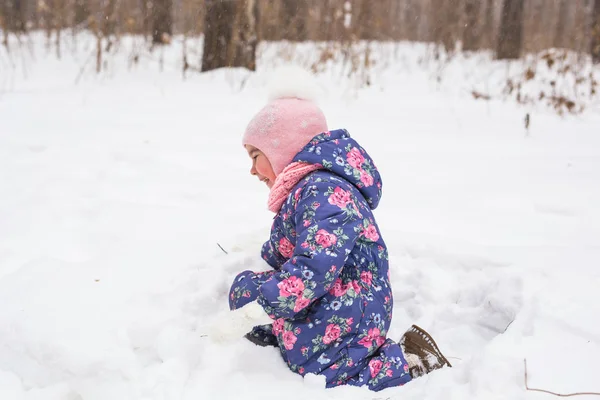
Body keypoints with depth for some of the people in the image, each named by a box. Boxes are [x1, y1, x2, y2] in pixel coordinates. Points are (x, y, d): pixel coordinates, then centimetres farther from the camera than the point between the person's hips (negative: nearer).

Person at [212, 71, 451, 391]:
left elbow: (312, 270, -33)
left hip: (343, 323, -11)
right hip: (320, 312, 11)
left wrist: (248, 316, -32)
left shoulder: (325, 192, -22)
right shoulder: (305, 189, 12)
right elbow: (279, 256, 28)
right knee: (245, 287, 13)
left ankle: (409, 363, -4)